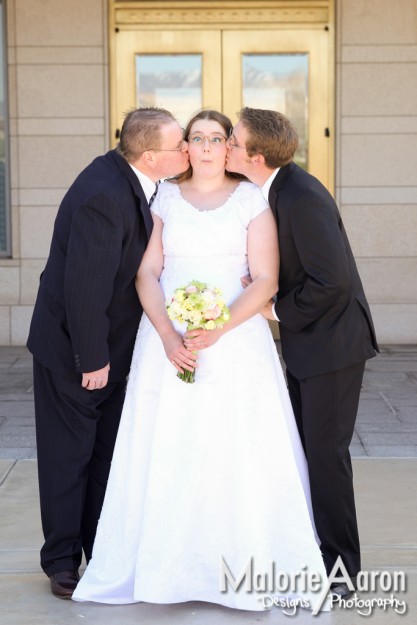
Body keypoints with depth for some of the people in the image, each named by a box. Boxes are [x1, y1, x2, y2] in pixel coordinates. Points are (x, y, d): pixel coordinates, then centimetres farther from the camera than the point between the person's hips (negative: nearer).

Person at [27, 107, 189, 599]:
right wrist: (92, 359, -21)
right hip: (71, 349, -8)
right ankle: (62, 560, 19)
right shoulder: (104, 195, -29)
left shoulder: (128, 178, -2)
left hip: (107, 345, 8)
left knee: (107, 452, 15)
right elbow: (83, 285, -28)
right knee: (69, 455, 5)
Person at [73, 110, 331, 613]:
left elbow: (266, 280, -3)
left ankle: (249, 566, 5)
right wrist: (167, 334, -13)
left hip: (235, 339, -2)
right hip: (167, 337, 2)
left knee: (238, 452, -6)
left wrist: (218, 329, -17)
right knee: (164, 452, -2)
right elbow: (147, 273, 4)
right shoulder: (165, 198, 10)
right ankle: (168, 563, 8)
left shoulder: (251, 200, 4)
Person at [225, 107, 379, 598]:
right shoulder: (273, 189, 3)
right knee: (304, 448, 15)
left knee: (326, 452, -2)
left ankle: (339, 570, 10)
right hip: (305, 340, 9)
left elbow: (333, 280, -27)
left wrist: (279, 310, -15)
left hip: (332, 340, -9)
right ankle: (310, 552, 28)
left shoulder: (303, 198, -25)